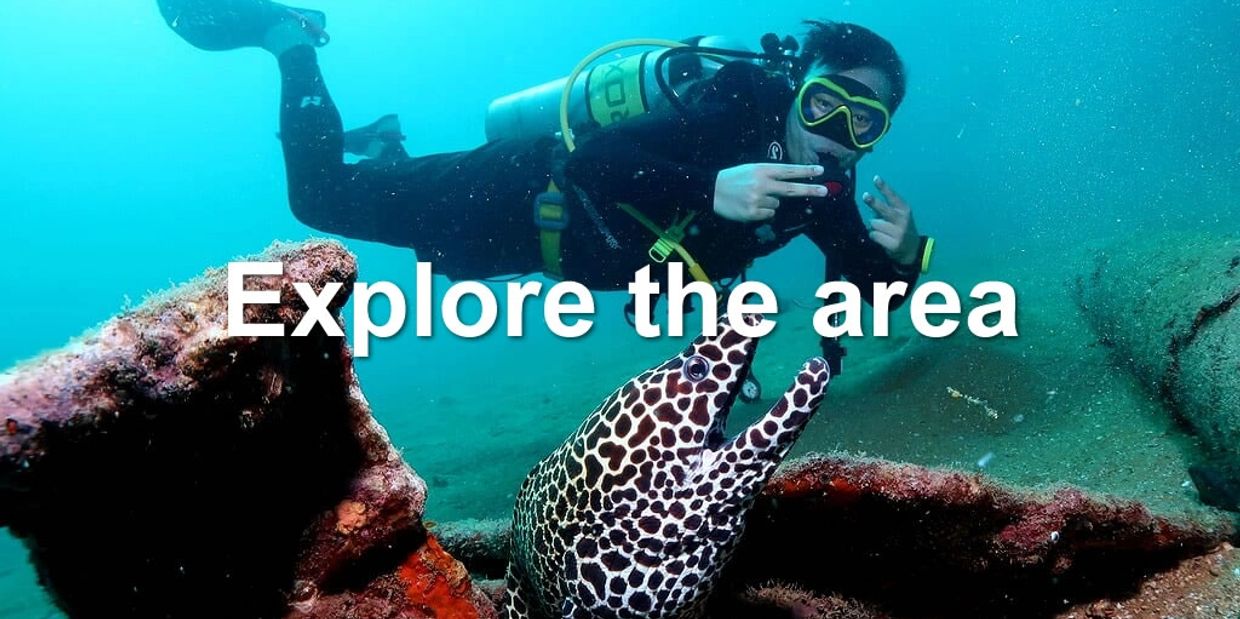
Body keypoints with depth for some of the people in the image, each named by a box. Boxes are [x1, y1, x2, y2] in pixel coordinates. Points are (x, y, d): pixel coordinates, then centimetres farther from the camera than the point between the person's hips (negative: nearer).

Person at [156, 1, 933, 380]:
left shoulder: (827, 189, -6)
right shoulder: (744, 105, -29)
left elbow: (865, 296, -5)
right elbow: (597, 157, -40)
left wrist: (903, 255, -25)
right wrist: (710, 189, -53)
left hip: (562, 234, 7)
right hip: (523, 194, -7)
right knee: (323, 195, 0)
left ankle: (386, 148, 50)